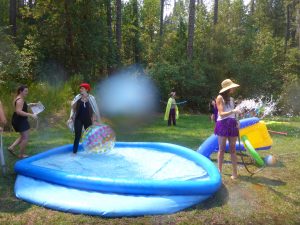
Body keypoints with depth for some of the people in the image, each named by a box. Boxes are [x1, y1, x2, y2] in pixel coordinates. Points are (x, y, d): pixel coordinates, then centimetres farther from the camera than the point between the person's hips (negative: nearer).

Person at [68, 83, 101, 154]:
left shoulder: (91, 98, -3)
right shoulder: (77, 97, -1)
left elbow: (95, 110, 1)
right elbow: (73, 108, 3)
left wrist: (94, 120, -3)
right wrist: (71, 118, -3)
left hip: (87, 120, 0)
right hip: (78, 119, 0)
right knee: (77, 136, -2)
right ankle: (74, 152, 6)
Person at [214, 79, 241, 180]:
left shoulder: (231, 99, 14)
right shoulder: (220, 98, -4)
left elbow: (232, 114, 16)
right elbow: (221, 114, -13)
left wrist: (236, 122, 1)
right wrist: (233, 111, -26)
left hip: (232, 125, 5)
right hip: (223, 124, -5)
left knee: (233, 149, 5)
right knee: (222, 149, 2)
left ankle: (235, 172, 8)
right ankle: (219, 170, 13)